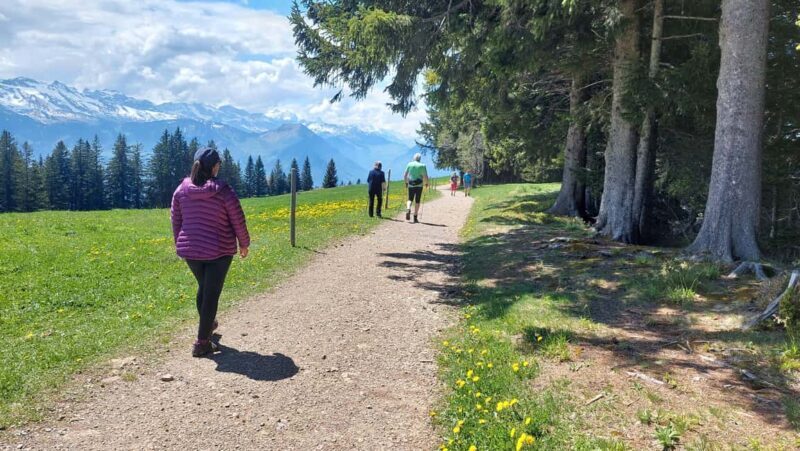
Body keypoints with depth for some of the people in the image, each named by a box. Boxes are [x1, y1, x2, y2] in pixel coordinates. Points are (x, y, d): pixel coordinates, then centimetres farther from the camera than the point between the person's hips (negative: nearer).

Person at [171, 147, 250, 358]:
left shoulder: (181, 189, 0)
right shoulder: (224, 191, -13)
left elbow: (175, 221, 8)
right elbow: (238, 221, -8)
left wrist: (181, 244, 22)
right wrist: (244, 244, 8)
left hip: (190, 250, 5)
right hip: (218, 251, -5)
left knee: (203, 288, 25)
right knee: (211, 294, 3)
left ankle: (207, 324, 45)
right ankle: (202, 343, 8)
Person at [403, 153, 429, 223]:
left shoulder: (409, 164, 3)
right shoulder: (422, 166, -4)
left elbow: (405, 175, 6)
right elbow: (425, 177, -5)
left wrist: (406, 182, 21)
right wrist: (426, 183, 13)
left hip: (411, 185, 2)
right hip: (419, 185, -2)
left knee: (410, 199, 14)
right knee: (417, 201, 6)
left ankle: (408, 209, -17)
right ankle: (415, 218, 6)